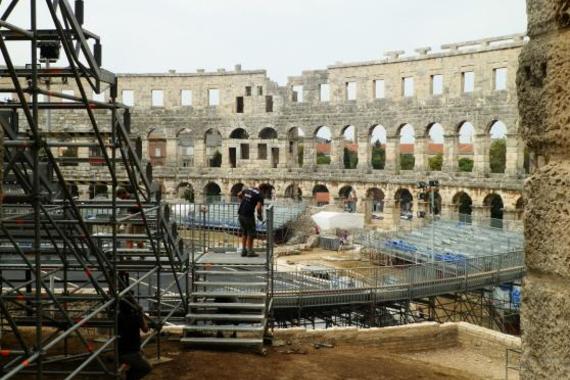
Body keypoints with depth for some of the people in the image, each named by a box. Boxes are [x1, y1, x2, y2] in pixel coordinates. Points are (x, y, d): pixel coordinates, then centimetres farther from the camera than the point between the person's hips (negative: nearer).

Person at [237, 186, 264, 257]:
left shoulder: (247, 189, 12)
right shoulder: (259, 195, -7)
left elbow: (239, 194, 28)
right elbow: (258, 208, -18)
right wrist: (260, 215, 0)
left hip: (240, 213, 7)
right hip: (248, 214, -7)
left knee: (244, 232, 18)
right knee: (251, 233, 6)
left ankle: (243, 250, 21)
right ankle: (250, 251, 10)